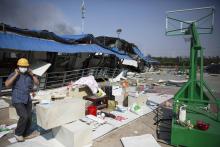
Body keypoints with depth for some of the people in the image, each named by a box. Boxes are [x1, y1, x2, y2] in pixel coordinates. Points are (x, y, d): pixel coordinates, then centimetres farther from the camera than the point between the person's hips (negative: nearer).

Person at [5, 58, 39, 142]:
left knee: (29, 119, 7)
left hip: (28, 100, 5)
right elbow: (7, 85, -22)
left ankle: (24, 134, 28)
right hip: (18, 101, -5)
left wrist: (32, 74, -8)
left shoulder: (29, 75, 5)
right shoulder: (13, 75, -7)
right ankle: (18, 133, 7)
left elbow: (37, 83, 0)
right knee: (24, 116, -19)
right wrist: (16, 75, -22)